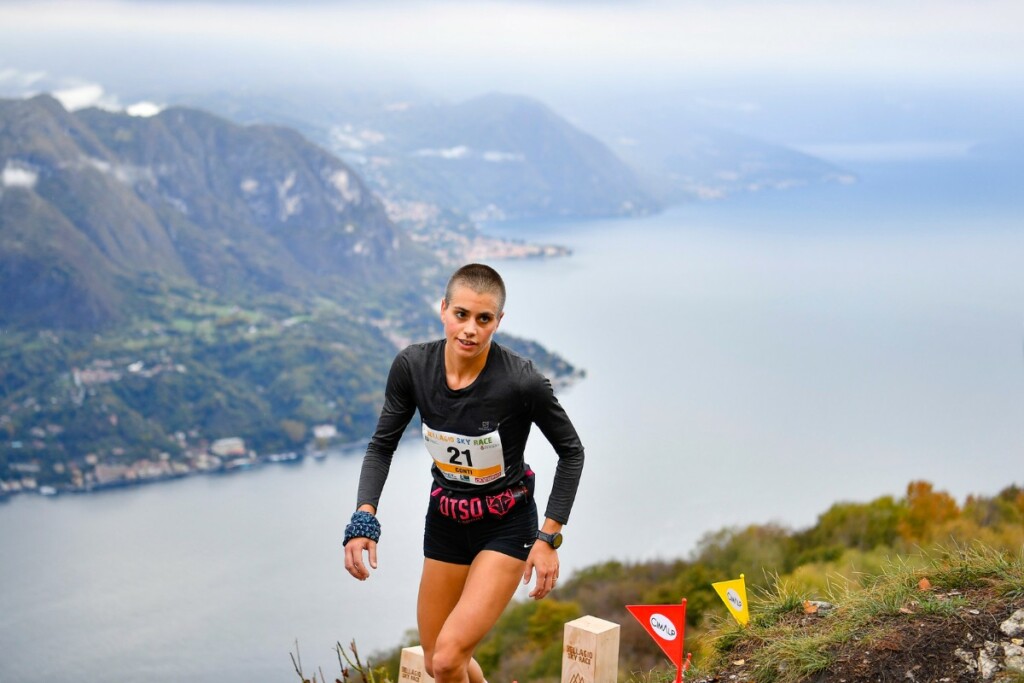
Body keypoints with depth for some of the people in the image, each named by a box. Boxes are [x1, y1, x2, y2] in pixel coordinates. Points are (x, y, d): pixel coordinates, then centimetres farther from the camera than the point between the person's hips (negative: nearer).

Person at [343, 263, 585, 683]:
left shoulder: (521, 381, -26)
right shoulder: (413, 366, -16)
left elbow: (571, 451, -11)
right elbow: (383, 445, -3)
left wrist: (549, 537, -14)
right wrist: (364, 518, -17)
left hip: (506, 527, -4)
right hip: (445, 521, 5)